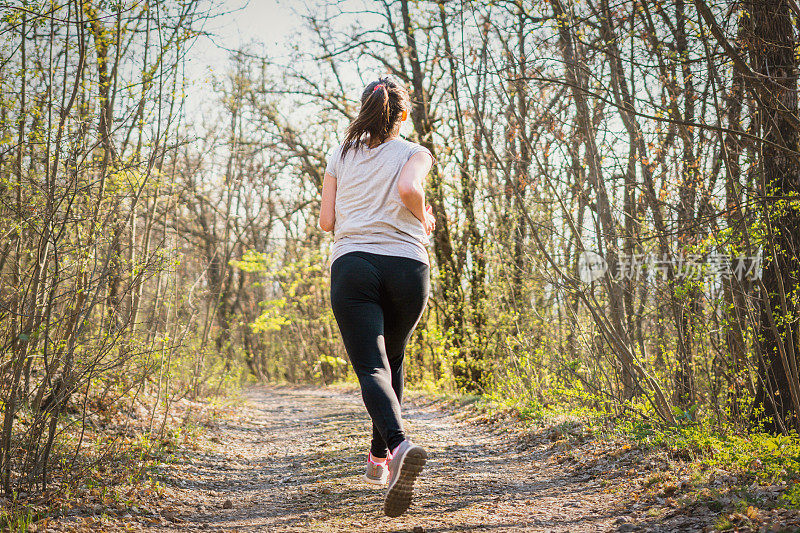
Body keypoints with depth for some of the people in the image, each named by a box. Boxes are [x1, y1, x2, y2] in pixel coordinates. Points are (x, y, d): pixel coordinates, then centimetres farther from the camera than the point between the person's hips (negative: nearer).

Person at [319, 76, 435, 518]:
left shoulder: (340, 155, 16)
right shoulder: (415, 154, 8)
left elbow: (327, 221, 12)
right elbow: (409, 188, -14)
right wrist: (423, 223, 4)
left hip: (353, 264, 0)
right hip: (407, 266, 0)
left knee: (371, 368, -10)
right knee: (392, 361, 21)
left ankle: (399, 444, -38)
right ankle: (380, 457, 26)